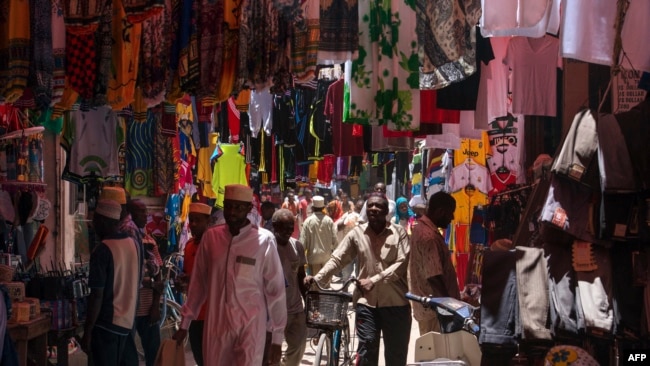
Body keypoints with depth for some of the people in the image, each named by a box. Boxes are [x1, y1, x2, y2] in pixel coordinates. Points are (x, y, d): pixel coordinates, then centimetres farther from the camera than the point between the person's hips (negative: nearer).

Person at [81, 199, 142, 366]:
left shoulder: (102, 250, -17)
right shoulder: (134, 244, 4)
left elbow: (97, 295, -18)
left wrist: (87, 331, -12)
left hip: (106, 323, -7)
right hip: (127, 320, 7)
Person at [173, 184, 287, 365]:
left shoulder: (264, 240, -7)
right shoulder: (211, 237, 3)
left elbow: (276, 290, -4)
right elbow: (198, 282, 11)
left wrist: (277, 336, -3)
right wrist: (184, 323, 13)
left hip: (250, 327, -3)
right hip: (216, 325, 3)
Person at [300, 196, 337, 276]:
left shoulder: (308, 221, -12)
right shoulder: (328, 220, -7)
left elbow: (303, 241, -10)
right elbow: (334, 239, -5)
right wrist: (331, 248, 14)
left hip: (314, 256, -2)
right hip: (327, 256, 2)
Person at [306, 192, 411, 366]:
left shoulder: (398, 232, -1)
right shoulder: (357, 233, 3)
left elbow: (402, 264, -9)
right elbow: (337, 259, 1)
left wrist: (374, 280, -17)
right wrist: (317, 278, -14)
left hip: (396, 303, 0)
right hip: (367, 302, 0)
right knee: (366, 349, -6)